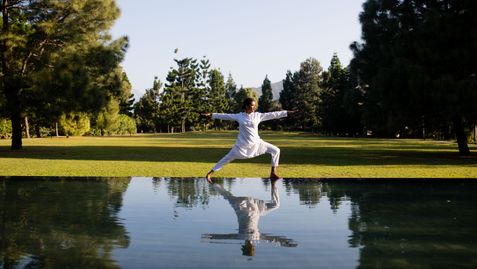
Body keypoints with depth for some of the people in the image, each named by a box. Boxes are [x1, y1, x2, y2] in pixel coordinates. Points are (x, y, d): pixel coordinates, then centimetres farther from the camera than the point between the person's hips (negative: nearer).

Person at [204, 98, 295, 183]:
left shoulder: (258, 115, -2)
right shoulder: (239, 116, -5)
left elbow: (273, 114, -3)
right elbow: (225, 116, 3)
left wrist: (287, 112, -4)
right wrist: (212, 114, 5)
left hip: (256, 143, 2)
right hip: (242, 145, -2)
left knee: (275, 150, -5)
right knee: (226, 159, 3)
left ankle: (273, 173, 6)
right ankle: (209, 173, 16)